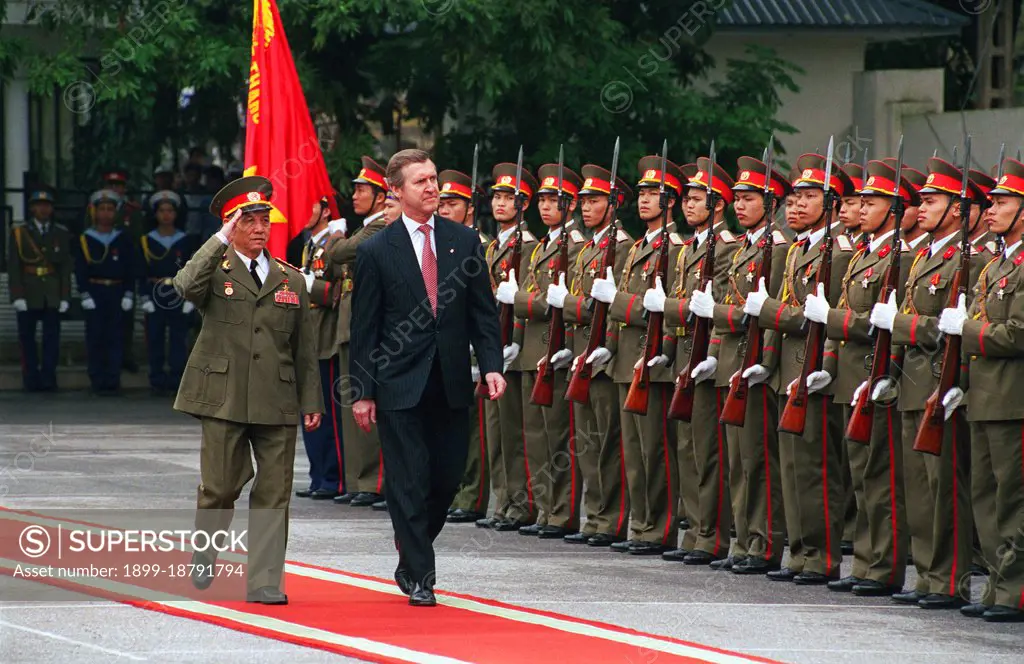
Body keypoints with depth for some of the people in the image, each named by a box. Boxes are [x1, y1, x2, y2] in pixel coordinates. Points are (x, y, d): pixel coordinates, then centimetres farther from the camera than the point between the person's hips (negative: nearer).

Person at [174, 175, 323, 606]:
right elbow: (186, 286, -20)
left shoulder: (290, 279, 15)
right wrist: (221, 241, -20)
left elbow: (304, 348, 16)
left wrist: (311, 401, 11)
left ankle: (264, 583, 1)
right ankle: (203, 557, 26)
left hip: (277, 404, 3)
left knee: (274, 495, -2)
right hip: (223, 399, -3)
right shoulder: (214, 271, 5)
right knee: (220, 488, -1)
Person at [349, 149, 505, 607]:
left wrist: (491, 365, -4)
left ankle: (411, 558, 29)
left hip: (452, 383, 3)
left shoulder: (464, 241, 6)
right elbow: (365, 327, 0)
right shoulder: (376, 251, -2)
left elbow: (482, 311, 9)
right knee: (409, 482, -3)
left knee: (448, 478, 7)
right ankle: (418, 577, 4)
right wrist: (363, 392, -3)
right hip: (400, 385, -3)